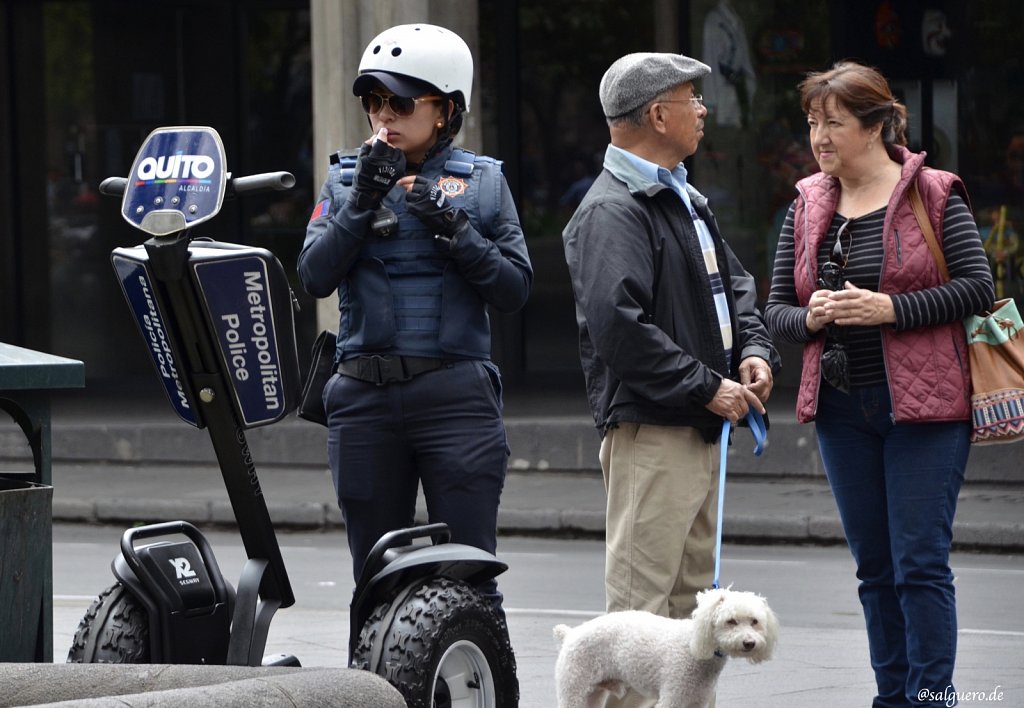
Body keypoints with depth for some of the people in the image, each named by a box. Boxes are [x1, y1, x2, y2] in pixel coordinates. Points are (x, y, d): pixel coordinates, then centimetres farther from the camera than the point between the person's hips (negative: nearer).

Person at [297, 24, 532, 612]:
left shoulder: (483, 181, 6)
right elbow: (315, 277, -2)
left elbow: (515, 288, 1)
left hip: (456, 395, -2)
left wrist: (454, 230, -12)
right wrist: (363, 202, -11)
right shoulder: (347, 179, 10)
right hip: (366, 397, 2)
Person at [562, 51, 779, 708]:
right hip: (649, 431, -10)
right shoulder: (611, 212, -16)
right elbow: (619, 326, -25)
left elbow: (734, 284, 25)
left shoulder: (686, 200, 17)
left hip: (701, 429, 10)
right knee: (643, 602, -9)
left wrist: (753, 352, 4)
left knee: (692, 594, 16)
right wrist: (707, 389, -20)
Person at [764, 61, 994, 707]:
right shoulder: (807, 205, 10)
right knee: (875, 568, 11)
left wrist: (890, 308, -18)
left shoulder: (933, 194, -4)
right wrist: (810, 317, -10)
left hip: (921, 405, -5)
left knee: (920, 563, -8)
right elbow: (777, 307, 12)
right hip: (841, 407, 5)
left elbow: (978, 285, -9)